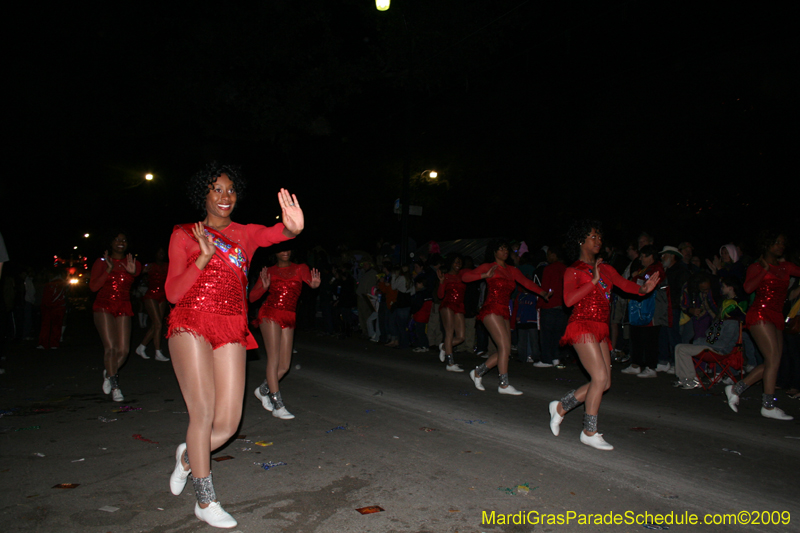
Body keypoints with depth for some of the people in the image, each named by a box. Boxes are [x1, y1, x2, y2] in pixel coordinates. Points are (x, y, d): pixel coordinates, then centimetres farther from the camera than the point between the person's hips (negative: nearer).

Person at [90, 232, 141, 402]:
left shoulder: (132, 263, 10)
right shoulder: (101, 262, 5)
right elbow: (93, 287, -6)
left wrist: (133, 272, -24)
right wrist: (109, 270, -15)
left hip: (123, 308, 2)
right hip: (104, 306, -2)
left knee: (123, 349, -4)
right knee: (110, 346, -15)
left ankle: (109, 372, 28)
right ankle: (115, 386, -2)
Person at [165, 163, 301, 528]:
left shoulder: (245, 234, 14)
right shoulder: (184, 234, 10)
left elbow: (273, 234, -10)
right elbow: (173, 293, 3)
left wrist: (292, 228, -35)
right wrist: (204, 256, -11)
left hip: (231, 330, 2)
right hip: (191, 323, -2)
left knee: (228, 422, -3)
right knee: (203, 412, -7)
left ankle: (189, 456, 31)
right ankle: (205, 501, 11)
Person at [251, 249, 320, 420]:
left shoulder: (300, 268, 11)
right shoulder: (269, 271, 9)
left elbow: (310, 279, -9)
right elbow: (251, 297, 6)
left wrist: (314, 284, -33)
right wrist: (264, 287, -14)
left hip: (288, 318, 3)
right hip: (270, 314, -2)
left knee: (285, 365, 2)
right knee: (274, 359, -10)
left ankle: (263, 390, 28)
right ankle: (278, 406, -7)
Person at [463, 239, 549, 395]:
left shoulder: (512, 270, 18)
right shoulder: (488, 267, 1)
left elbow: (526, 282, 5)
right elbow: (464, 277, -8)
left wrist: (542, 293, -10)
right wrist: (485, 275, -21)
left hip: (504, 313, 7)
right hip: (491, 310, -7)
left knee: (504, 351, 4)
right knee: (505, 346, -14)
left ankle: (478, 373, 20)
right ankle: (504, 385, -6)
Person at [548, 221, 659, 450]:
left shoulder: (605, 268, 17)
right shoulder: (573, 271, -1)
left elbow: (624, 284, 4)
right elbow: (568, 300, -15)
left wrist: (643, 288, -16)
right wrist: (594, 281, -19)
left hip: (600, 329, 7)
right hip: (582, 326, -7)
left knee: (604, 383, 5)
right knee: (600, 377, -13)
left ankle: (561, 407, 20)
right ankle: (589, 432, 0)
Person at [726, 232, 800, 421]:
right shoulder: (757, 267, 2)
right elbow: (748, 288, -14)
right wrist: (765, 270, -14)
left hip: (776, 317, 7)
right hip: (760, 314, -7)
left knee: (771, 363, 2)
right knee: (773, 359, -14)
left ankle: (735, 389, 12)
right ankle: (768, 406, -9)